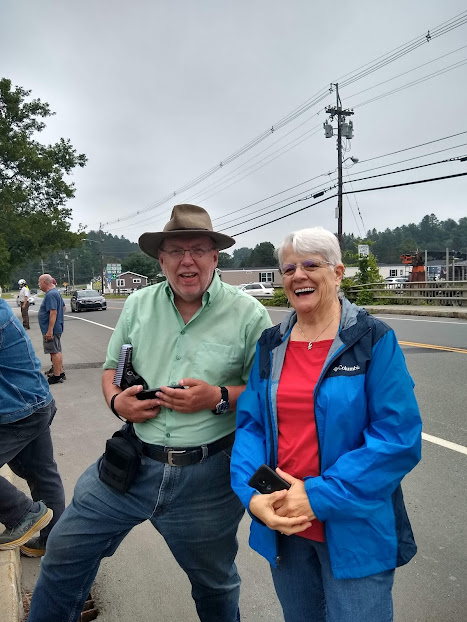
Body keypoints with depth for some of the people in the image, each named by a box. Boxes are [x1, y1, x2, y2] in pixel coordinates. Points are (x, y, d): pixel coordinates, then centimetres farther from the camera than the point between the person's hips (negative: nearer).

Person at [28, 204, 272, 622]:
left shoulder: (248, 313, -9)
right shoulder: (139, 304, 2)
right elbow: (112, 368, 12)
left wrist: (219, 398, -22)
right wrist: (117, 400, -9)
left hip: (207, 477, -2)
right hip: (130, 462, 3)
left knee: (214, 582, 21)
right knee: (65, 553, 15)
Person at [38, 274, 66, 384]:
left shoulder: (50, 295, -19)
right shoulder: (56, 292, 13)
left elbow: (53, 313, -25)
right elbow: (63, 307, 23)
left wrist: (50, 330, -26)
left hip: (51, 329, -10)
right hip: (57, 328, 10)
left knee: (54, 352, -4)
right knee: (57, 351, 16)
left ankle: (57, 376, 2)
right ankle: (61, 372, 24)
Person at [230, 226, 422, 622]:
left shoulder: (375, 340, -12)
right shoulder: (271, 345, 1)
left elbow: (399, 438, -18)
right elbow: (250, 425, 0)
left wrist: (318, 497, -21)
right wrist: (253, 494, -16)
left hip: (354, 532, -4)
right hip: (283, 527, 5)